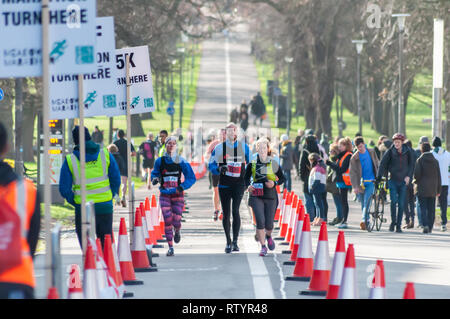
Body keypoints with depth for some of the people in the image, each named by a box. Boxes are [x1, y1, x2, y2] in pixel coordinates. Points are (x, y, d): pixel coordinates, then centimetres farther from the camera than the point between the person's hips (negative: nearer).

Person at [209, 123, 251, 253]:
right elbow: (211, 164, 5)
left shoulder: (244, 147, 6)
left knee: (235, 211, -14)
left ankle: (235, 241, -9)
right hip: (224, 184, 1)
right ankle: (228, 242, 17)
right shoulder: (219, 148, 3)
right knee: (226, 214, 5)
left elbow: (250, 164, 16)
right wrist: (219, 169, -16)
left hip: (239, 184, -1)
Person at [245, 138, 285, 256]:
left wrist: (274, 183, -10)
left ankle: (268, 236, 40)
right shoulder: (252, 164, 2)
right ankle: (263, 247, -1)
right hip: (256, 196, 0)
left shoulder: (273, 163, 1)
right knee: (260, 221, -15)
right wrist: (248, 186, -8)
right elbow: (246, 178, 12)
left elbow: (282, 178, 9)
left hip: (271, 197, 0)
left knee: (269, 224, 3)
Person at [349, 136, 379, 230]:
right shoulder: (354, 158, -2)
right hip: (361, 183, 1)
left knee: (367, 201, -18)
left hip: (371, 182, -1)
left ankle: (364, 220, -25)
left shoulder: (371, 152, 4)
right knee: (363, 204, 5)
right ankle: (367, 220, 19)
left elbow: (377, 165, 14)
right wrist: (355, 186, -14)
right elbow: (352, 173, -6)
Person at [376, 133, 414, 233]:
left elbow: (411, 165, 12)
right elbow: (383, 163, -6)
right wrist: (379, 177, -15)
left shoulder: (408, 152, 1)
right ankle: (393, 222, 3)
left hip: (403, 181, 1)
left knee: (401, 204, 0)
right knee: (394, 201, -14)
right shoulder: (390, 151, -3)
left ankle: (398, 225, 8)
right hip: (393, 180, -1)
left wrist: (408, 176, -2)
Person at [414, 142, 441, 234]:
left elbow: (416, 174, -15)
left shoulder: (420, 160, -8)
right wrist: (438, 190, 11)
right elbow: (438, 176, 6)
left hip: (422, 188, -3)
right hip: (433, 188, 3)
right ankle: (430, 227, 10)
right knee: (431, 209, 9)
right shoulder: (435, 161, 4)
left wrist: (416, 181, 8)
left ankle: (425, 225, -19)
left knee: (423, 208, -3)